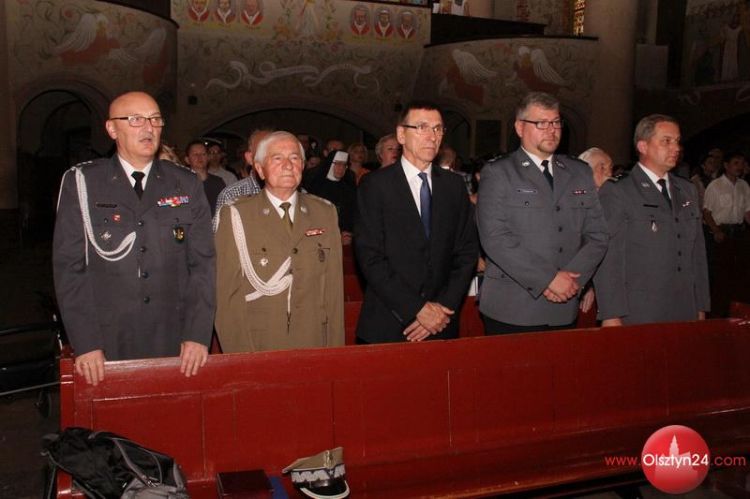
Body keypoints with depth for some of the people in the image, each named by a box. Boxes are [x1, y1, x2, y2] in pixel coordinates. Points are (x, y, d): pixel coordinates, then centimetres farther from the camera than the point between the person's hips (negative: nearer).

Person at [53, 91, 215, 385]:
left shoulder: (187, 185, 6)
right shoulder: (81, 183, 1)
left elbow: (202, 262, 3)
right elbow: (69, 267, -2)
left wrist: (198, 334, -6)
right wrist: (85, 343, -8)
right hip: (106, 346, -1)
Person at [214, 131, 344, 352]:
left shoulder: (325, 213, 5)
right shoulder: (236, 215, -3)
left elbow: (334, 287, 3)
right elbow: (227, 292, -5)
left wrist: (336, 348, -2)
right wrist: (239, 356, -11)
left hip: (313, 345, 2)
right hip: (257, 350, -2)